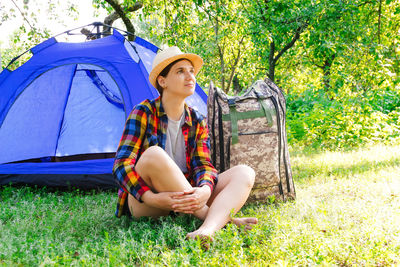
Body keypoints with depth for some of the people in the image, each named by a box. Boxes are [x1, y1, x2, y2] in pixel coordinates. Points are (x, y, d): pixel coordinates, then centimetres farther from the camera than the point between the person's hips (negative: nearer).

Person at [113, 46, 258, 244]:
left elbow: (203, 164, -4)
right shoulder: (144, 113, -6)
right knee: (154, 155, -35)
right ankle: (223, 217, -28)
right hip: (143, 206, -5)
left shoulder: (198, 122, 8)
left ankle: (208, 228, -44)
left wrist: (205, 190, -29)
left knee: (244, 173, -13)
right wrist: (152, 198, -30)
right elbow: (122, 165, -13)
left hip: (186, 198, 5)